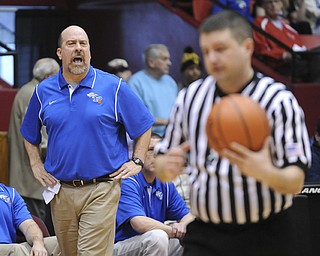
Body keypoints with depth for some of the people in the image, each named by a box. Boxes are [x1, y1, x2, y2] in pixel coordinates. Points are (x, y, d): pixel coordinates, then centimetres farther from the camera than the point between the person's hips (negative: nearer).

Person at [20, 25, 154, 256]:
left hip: (101, 191, -4)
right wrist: (36, 165, 12)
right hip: (60, 191, 4)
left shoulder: (114, 87, 0)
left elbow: (143, 126, 7)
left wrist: (137, 162, 0)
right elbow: (30, 134, 23)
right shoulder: (44, 91, 9)